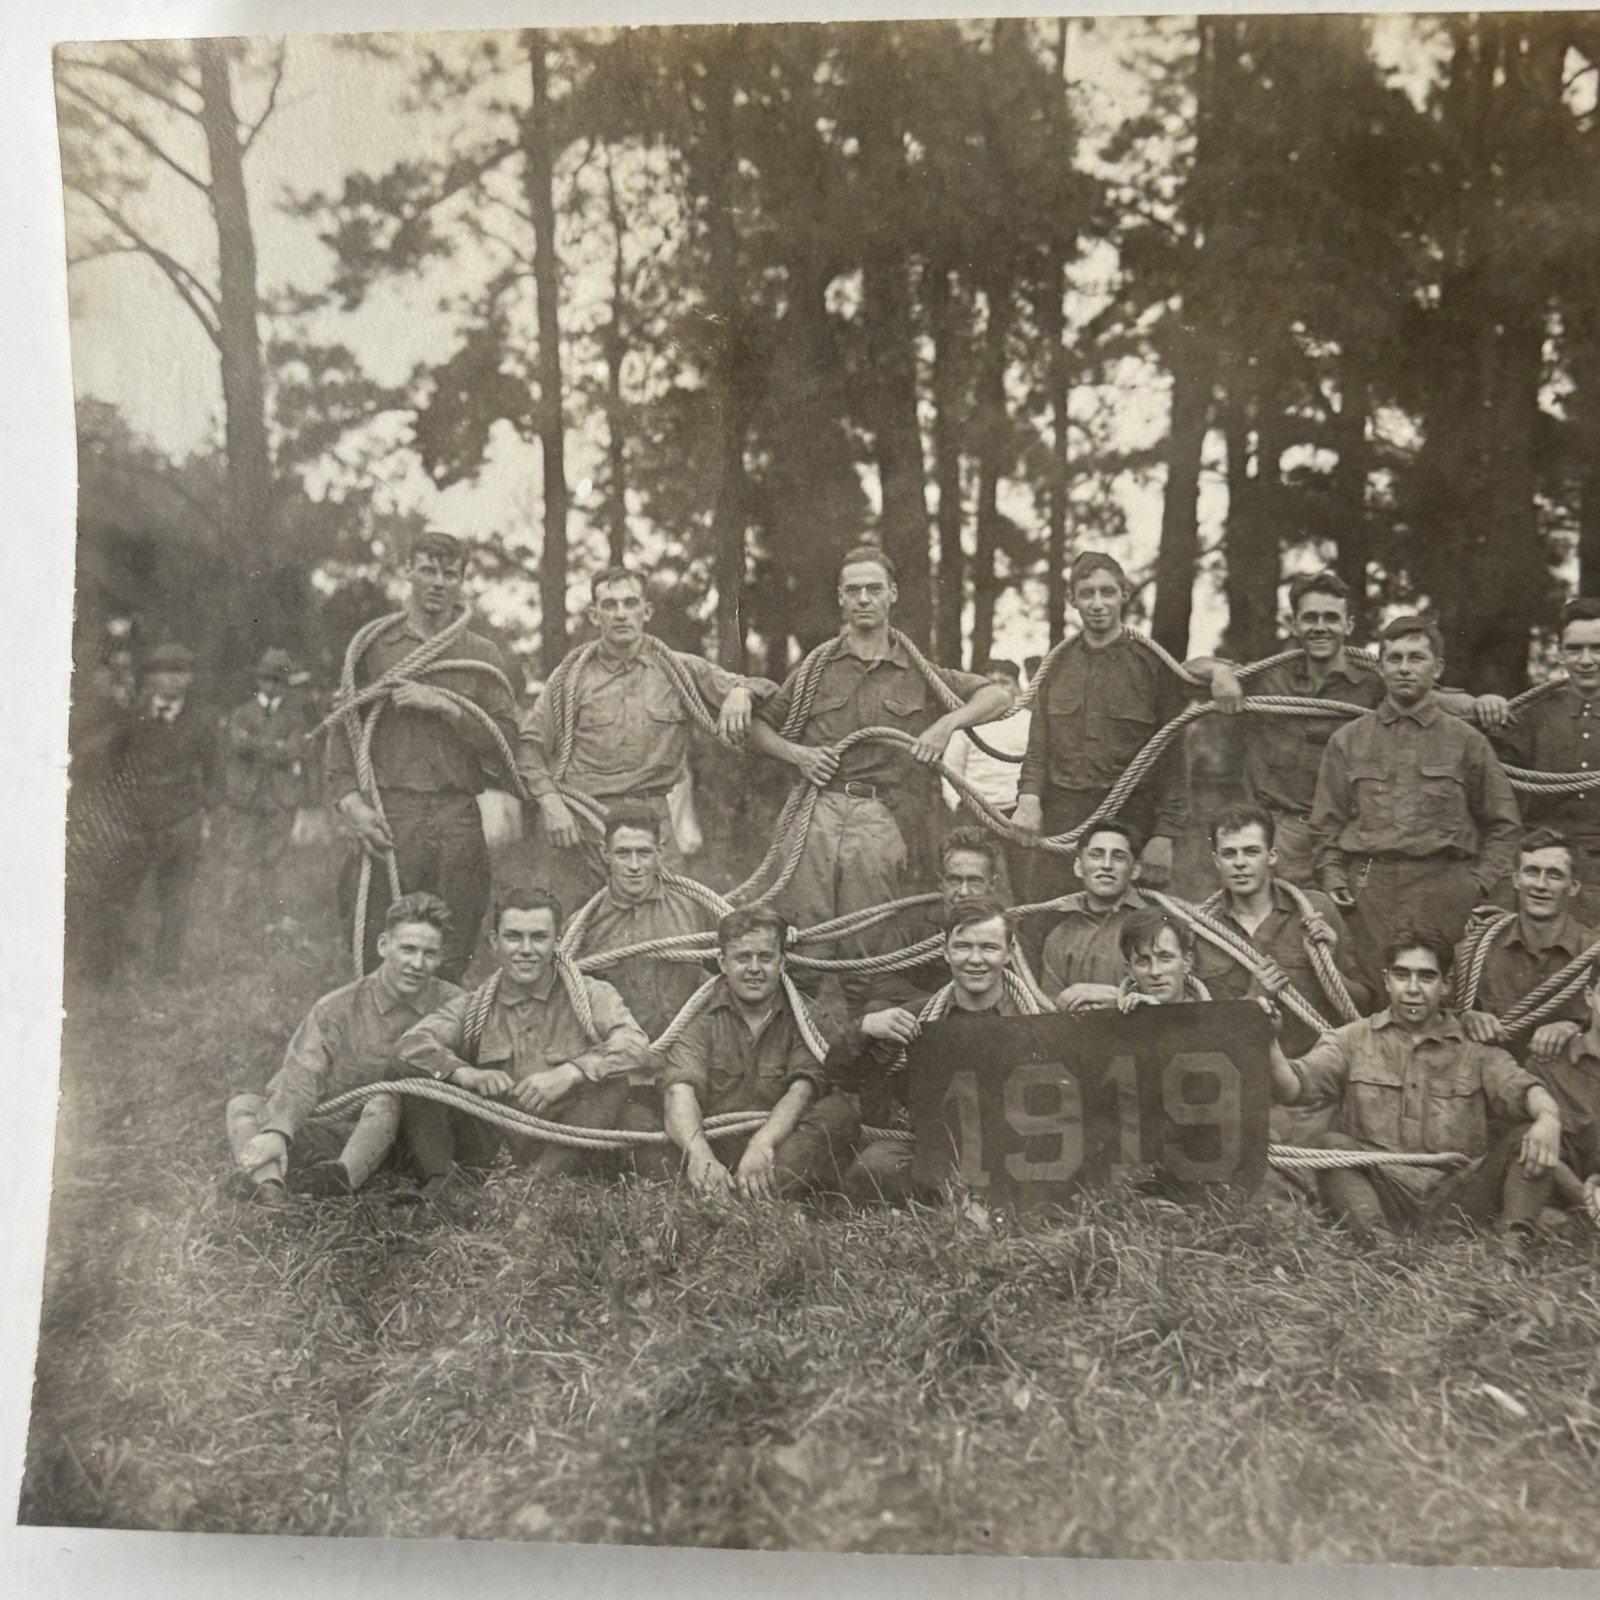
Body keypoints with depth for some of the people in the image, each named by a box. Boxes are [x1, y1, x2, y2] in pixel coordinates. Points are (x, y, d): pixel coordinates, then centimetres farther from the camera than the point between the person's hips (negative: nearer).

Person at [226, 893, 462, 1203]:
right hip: (332, 1131, 1)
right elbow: (299, 1078, -16)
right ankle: (269, 1186, -44)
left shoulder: (452, 1005, 1)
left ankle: (343, 1176, -50)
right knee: (244, 1105, -18)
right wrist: (276, 1132, -35)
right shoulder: (336, 1009, -3)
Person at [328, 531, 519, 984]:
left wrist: (446, 706, -8)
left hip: (459, 820, 1)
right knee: (377, 957, -4)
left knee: (451, 960, 3)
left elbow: (506, 737, 3)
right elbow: (342, 730, 5)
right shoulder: (373, 646, 10)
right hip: (389, 816, -1)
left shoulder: (482, 655, 12)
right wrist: (351, 802, -8)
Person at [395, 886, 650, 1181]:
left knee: (612, 1082, -25)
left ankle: (543, 1180, -36)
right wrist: (465, 1074, -25)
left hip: (565, 1147, -1)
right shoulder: (474, 1008, 10)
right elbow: (409, 1046, -6)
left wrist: (570, 1073, -29)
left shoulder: (590, 996, 5)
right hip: (490, 1151, 2)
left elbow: (635, 1045, -14)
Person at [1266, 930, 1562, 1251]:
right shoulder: (1353, 1040, 11)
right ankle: (1381, 1242, -44)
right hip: (1379, 1193, -1)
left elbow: (1522, 1088, -1)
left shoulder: (1475, 1050, 15)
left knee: (1529, 1139, -15)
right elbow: (1292, 1087, -2)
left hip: (1457, 1192, 1)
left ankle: (1513, 1245, -29)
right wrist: (1269, 1043, -23)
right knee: (1333, 1145, -27)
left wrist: (1547, 1118, -26)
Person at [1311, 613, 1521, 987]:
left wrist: (1481, 881, 3)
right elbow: (1327, 822, 15)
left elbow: (1502, 822, 13)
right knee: (1374, 995, -2)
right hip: (1368, 889, 1)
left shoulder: (1466, 741, 10)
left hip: (1443, 889, -1)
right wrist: (1333, 875, 2)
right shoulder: (1348, 740, 13)